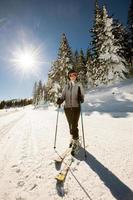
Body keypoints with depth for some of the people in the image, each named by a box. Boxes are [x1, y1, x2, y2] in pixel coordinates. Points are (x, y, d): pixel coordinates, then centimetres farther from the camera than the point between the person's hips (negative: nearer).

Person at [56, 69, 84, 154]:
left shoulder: (79, 85, 7)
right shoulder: (66, 86, 13)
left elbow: (82, 95, -1)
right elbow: (63, 96, 7)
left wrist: (81, 99, -23)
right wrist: (60, 100, -13)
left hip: (76, 107, -3)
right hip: (67, 107, 3)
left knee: (74, 125, -7)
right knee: (70, 125, 14)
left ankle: (76, 142, 11)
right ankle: (73, 139, 35)